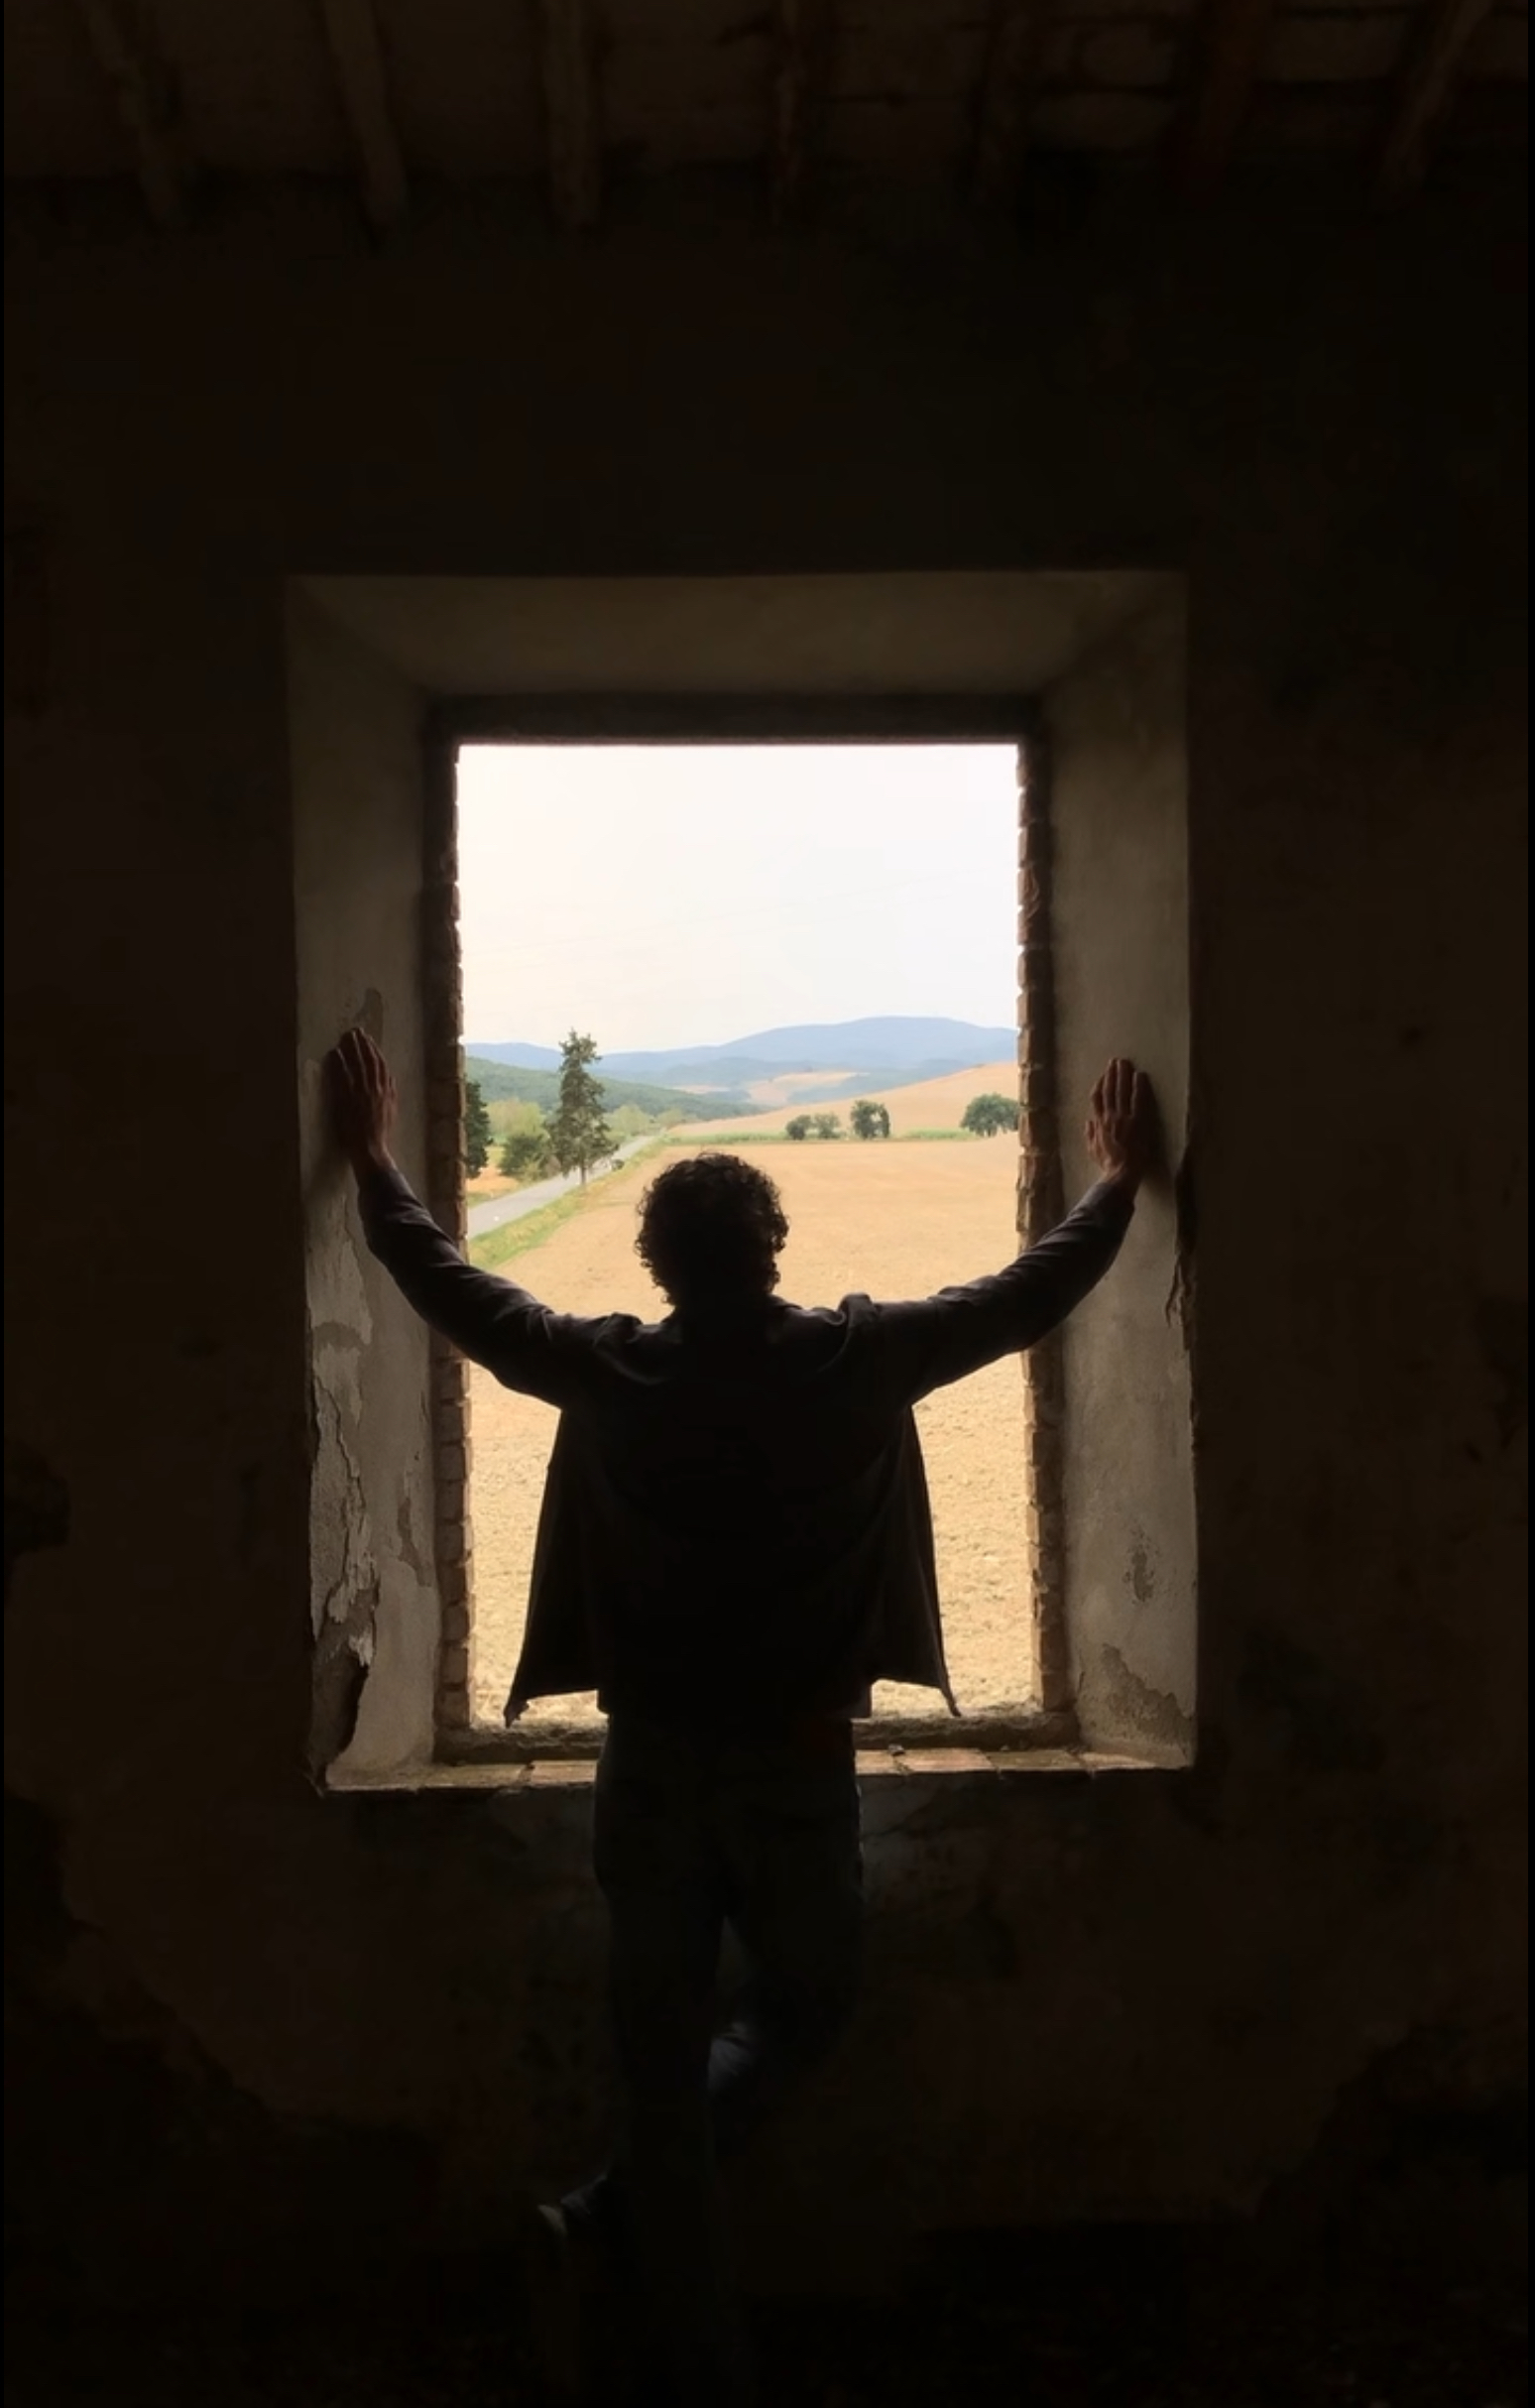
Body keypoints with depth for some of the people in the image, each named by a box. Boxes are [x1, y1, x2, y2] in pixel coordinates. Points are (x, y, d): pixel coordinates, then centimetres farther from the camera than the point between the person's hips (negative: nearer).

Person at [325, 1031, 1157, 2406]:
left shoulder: (606, 1373, -8)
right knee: (805, 2009, 25)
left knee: (666, 2062, 12)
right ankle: (624, 2214, 20)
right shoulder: (856, 1361, -11)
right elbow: (1036, 1293, 1)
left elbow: (444, 1283, 6)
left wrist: (373, 1157, 20)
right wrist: (1120, 1180, 17)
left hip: (651, 1768, 1)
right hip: (799, 1770, -1)